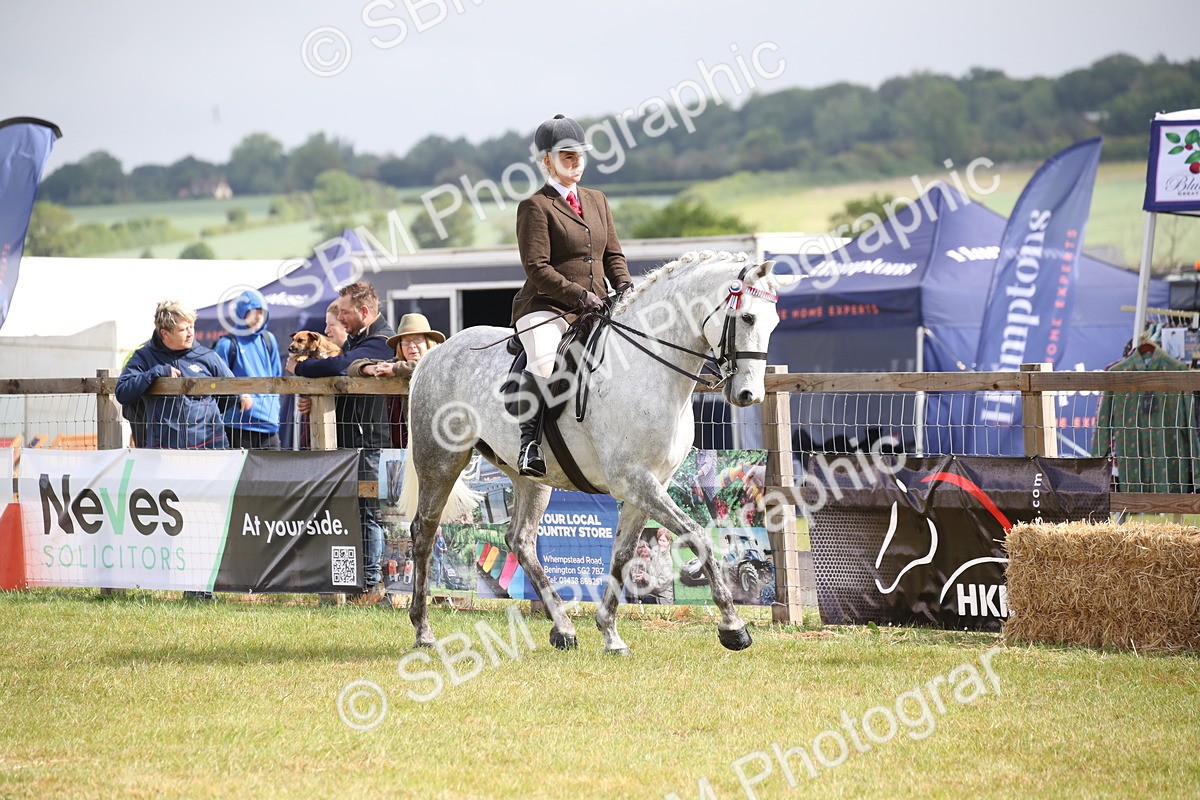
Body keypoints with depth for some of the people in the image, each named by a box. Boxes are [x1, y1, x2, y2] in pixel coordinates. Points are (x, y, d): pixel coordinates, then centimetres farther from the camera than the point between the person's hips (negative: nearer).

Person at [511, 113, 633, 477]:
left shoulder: (597, 201, 20)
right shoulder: (535, 207, -3)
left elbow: (613, 255, 20)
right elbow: (537, 269, -11)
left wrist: (624, 288, -1)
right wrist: (579, 295, -20)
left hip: (594, 309, 7)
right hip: (546, 307, -7)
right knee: (543, 362, -34)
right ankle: (529, 441, -30)